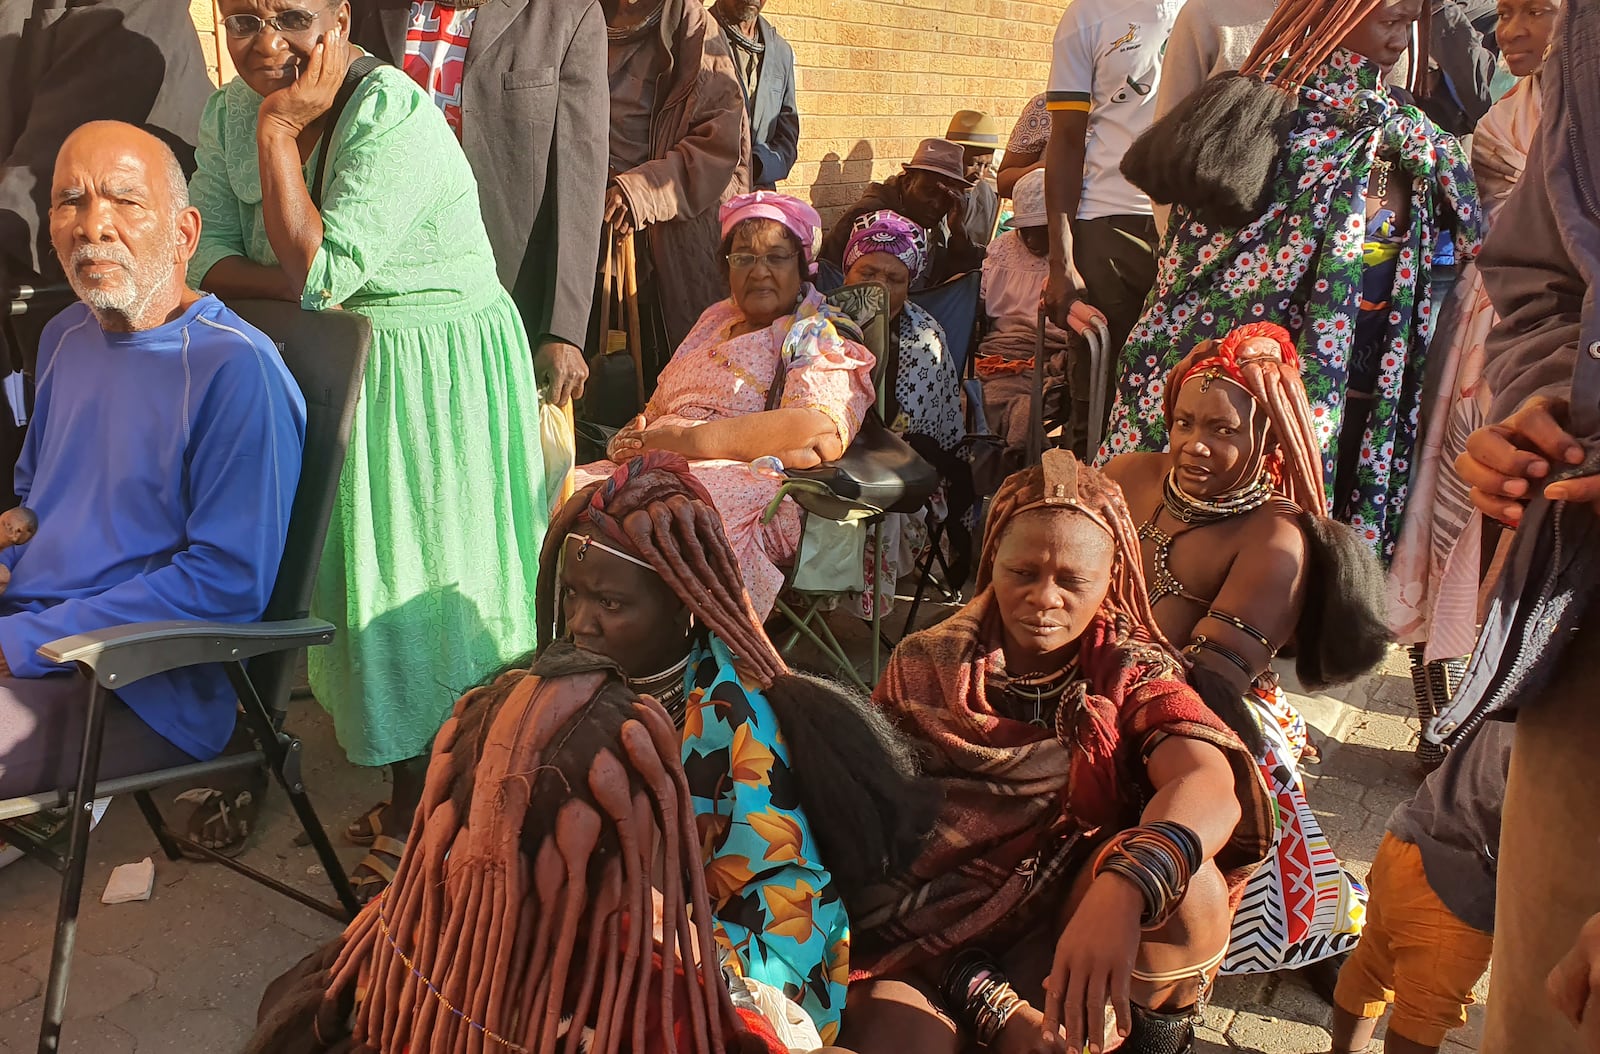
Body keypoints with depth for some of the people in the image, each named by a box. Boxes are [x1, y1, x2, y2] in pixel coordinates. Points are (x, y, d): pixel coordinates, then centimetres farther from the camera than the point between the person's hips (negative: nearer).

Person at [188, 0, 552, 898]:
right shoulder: (230, 114, 4)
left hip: (440, 378, -7)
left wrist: (280, 131, -22)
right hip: (335, 377, 8)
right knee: (365, 574, 13)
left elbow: (319, 271, -25)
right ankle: (411, 796, 29)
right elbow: (205, 254, -1)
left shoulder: (394, 116, -21)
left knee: (420, 583, 0)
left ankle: (424, 820, 16)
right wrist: (292, 283, -18)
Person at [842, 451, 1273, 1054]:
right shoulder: (924, 668, 0)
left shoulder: (1131, 673, 0)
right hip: (924, 939, -2)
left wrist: (1123, 889, -44)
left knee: (1184, 884, -26)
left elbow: (1212, 785, -22)